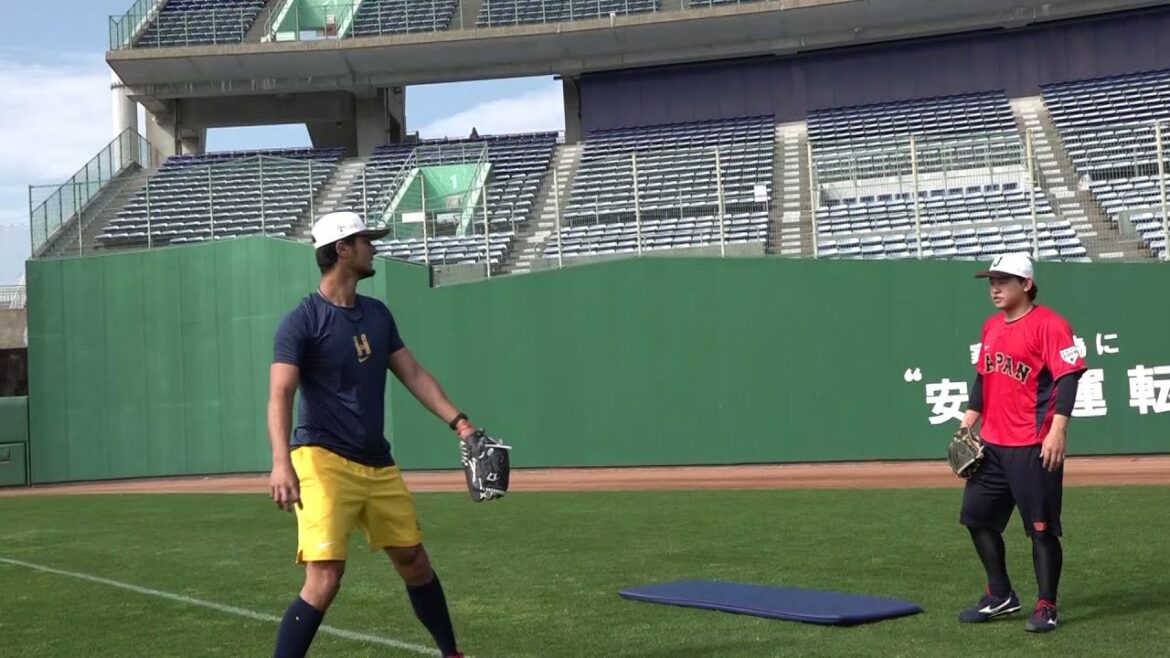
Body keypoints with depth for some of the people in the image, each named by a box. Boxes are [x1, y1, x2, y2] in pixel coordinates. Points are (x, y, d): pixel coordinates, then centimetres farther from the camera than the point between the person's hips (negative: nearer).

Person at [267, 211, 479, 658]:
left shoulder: (377, 314, 11)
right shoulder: (302, 321, -11)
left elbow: (412, 373, 16)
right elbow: (280, 394, -20)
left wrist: (459, 422, 5)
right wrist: (281, 462, -35)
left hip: (378, 464, 7)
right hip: (322, 461, -7)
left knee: (414, 562, 17)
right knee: (325, 579, -17)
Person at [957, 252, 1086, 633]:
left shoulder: (1049, 324, -11)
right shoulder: (991, 327, 14)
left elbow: (1068, 377, -18)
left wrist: (1058, 431, -25)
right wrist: (969, 421, 15)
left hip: (1034, 447, -9)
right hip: (992, 444, 9)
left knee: (1041, 527, -1)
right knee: (977, 515, 12)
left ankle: (1046, 608, 11)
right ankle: (1001, 597, 26)